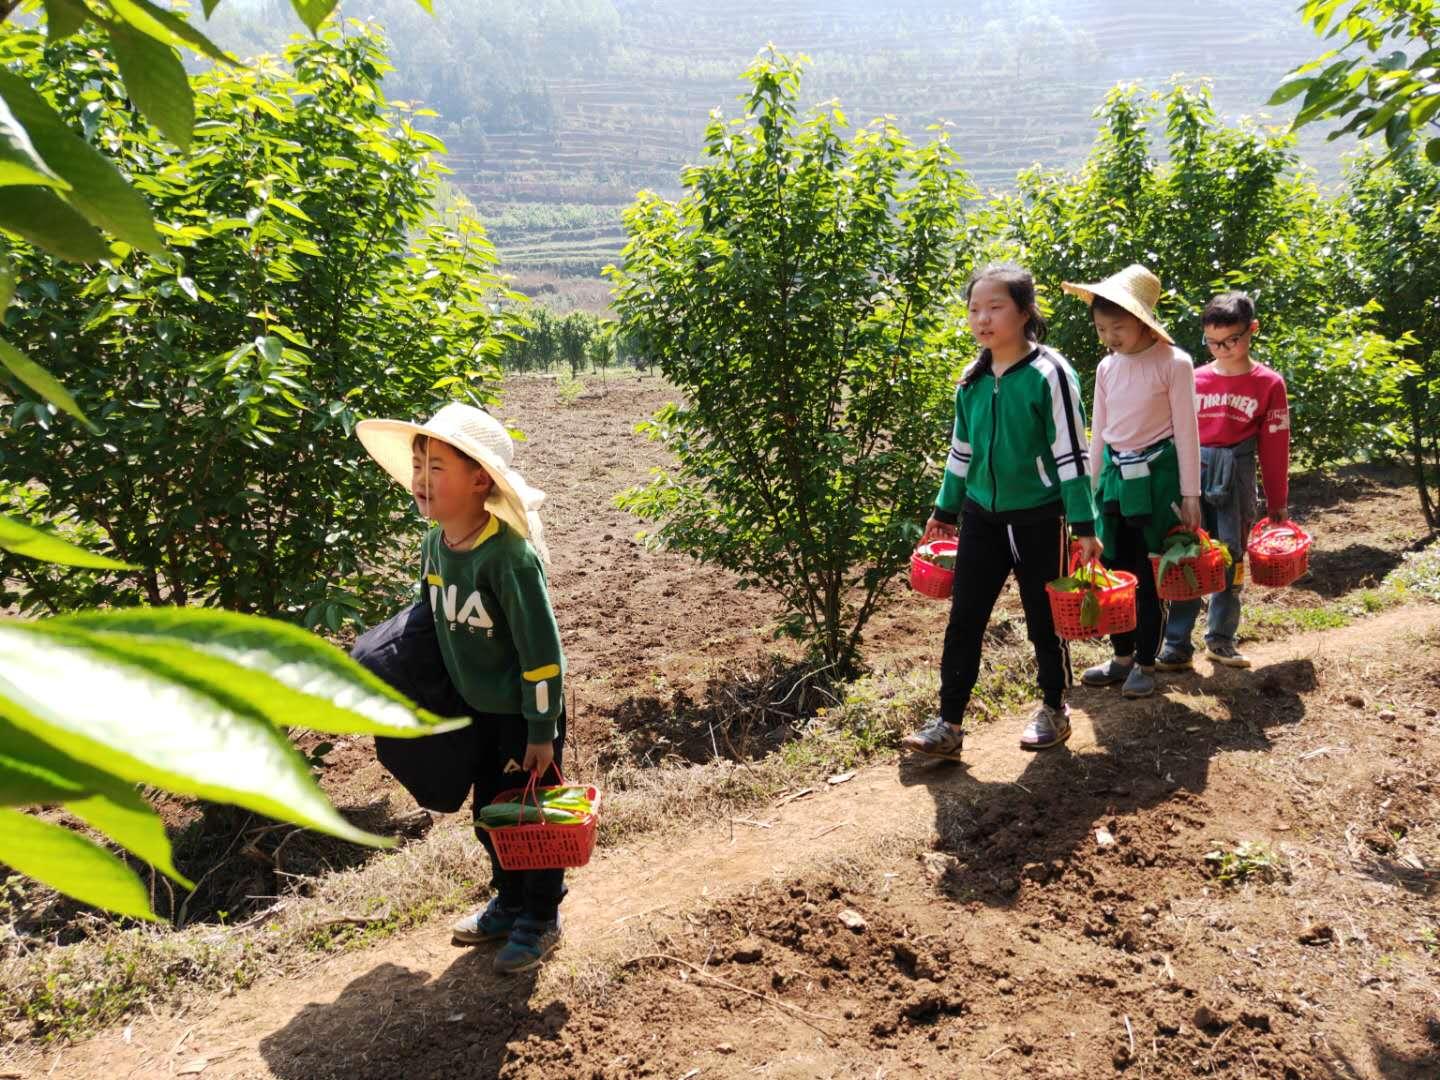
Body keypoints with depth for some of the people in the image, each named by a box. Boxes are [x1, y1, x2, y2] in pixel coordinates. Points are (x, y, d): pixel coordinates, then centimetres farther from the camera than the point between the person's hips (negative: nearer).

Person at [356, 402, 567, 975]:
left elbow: (541, 649, -23)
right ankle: (509, 901, 39)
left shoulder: (510, 556, -27)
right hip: (480, 710, 7)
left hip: (527, 713, -7)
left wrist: (541, 732, -19)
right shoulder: (433, 546, -3)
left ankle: (540, 917, 27)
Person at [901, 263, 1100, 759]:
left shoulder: (1049, 373, -13)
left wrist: (1084, 526, -13)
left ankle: (1054, 710, 30)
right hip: (981, 515, 5)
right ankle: (949, 723, 10)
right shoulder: (972, 379, 4)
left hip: (1038, 518, -5)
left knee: (1045, 619, 10)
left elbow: (1071, 453, -12)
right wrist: (946, 510, 17)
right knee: (963, 619, 3)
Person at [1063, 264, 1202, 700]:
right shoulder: (1106, 368, 5)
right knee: (1116, 571, 11)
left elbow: (1186, 431, -8)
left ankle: (1146, 663, 16)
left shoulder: (1174, 363, -11)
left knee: (1150, 574, 3)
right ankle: (1122, 657, 25)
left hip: (1156, 475, -5)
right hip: (1114, 475, 5)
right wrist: (1091, 485, 13)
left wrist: (1189, 494, -8)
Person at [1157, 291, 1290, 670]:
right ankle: (1177, 646, 3)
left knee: (1231, 560, 8)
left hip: (1236, 478, 0)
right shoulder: (1195, 380, 4)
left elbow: (1275, 448, 3)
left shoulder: (1268, 383, 1)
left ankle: (1221, 639, 23)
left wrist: (1277, 503, 6)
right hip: (1193, 473, 0)